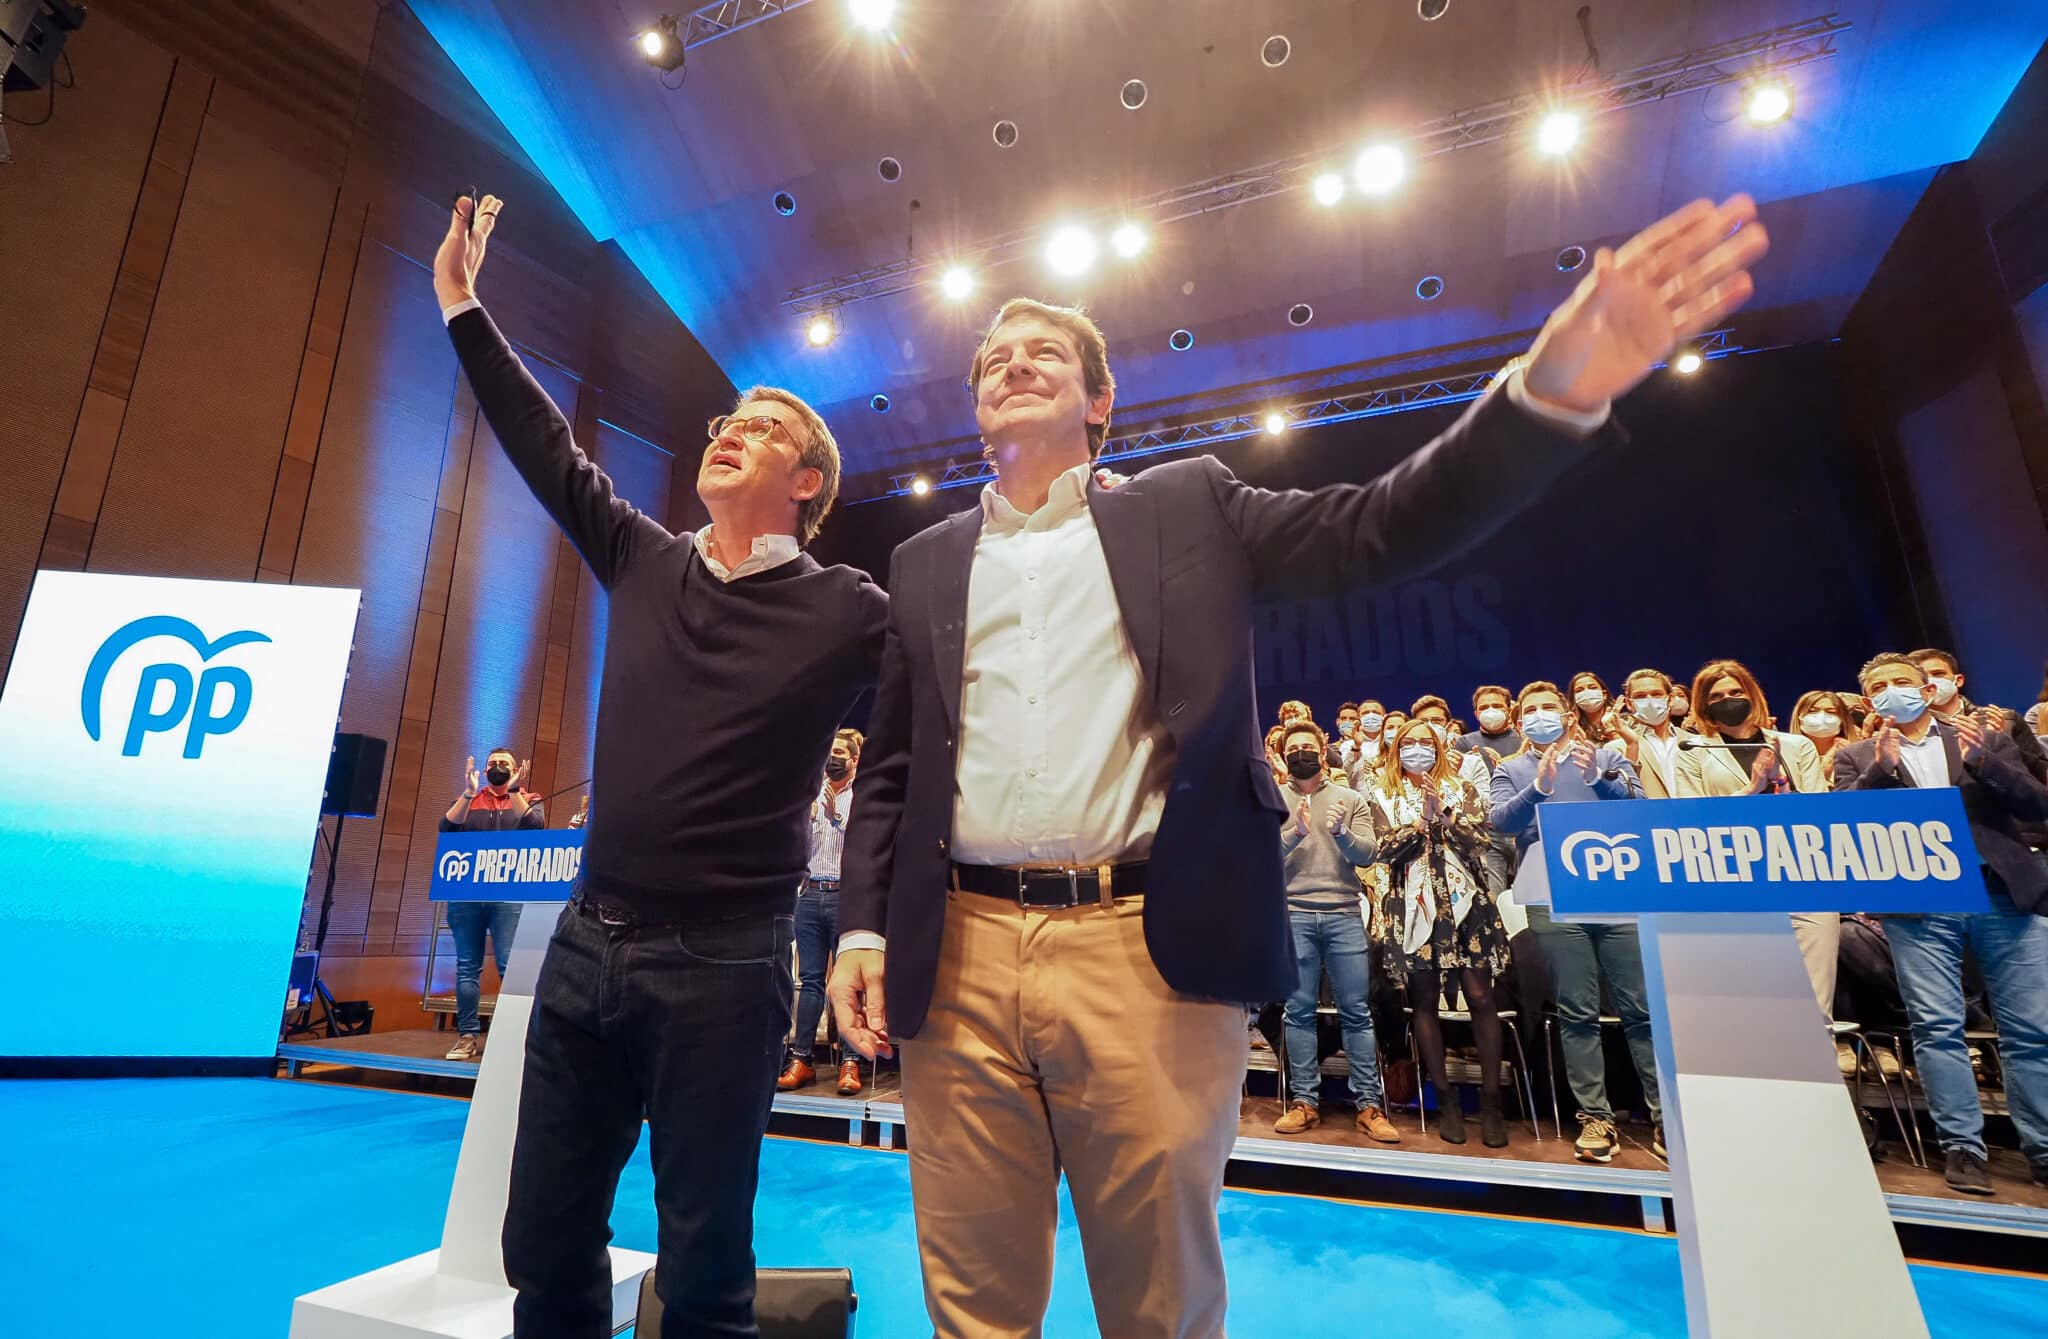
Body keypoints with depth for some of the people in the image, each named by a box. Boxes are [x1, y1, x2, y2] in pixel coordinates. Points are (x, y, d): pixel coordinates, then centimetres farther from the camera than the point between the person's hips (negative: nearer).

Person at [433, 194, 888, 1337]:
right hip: (587, 944, 5)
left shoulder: (851, 613, -6)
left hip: (724, 965, -5)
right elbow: (551, 451, 16)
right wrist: (464, 307, 22)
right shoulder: (645, 563, 7)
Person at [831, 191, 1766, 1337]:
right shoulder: (926, 562, 16)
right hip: (958, 960, 3)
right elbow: (893, 767, 14)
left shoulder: (1185, 510, 10)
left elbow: (1386, 528, 1)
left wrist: (1556, 386, -13)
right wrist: (865, 929, 5)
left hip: (1150, 954, -2)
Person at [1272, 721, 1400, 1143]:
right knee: (1299, 1010, 3)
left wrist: (1342, 833, -18)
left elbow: (1366, 856, 2)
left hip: (1344, 914, 1)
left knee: (1356, 1010, 2)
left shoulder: (1350, 799, 11)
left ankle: (1368, 1105, 10)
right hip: (1293, 915, 0)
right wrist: (1295, 832, -18)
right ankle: (1304, 1101, 11)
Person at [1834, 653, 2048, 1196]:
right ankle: (1962, 1146, 6)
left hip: (2003, 894, 2)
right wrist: (1881, 766, -15)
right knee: (1938, 1028, -2)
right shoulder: (1856, 757, 9)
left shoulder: (1986, 737, 13)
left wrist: (1982, 760, -11)